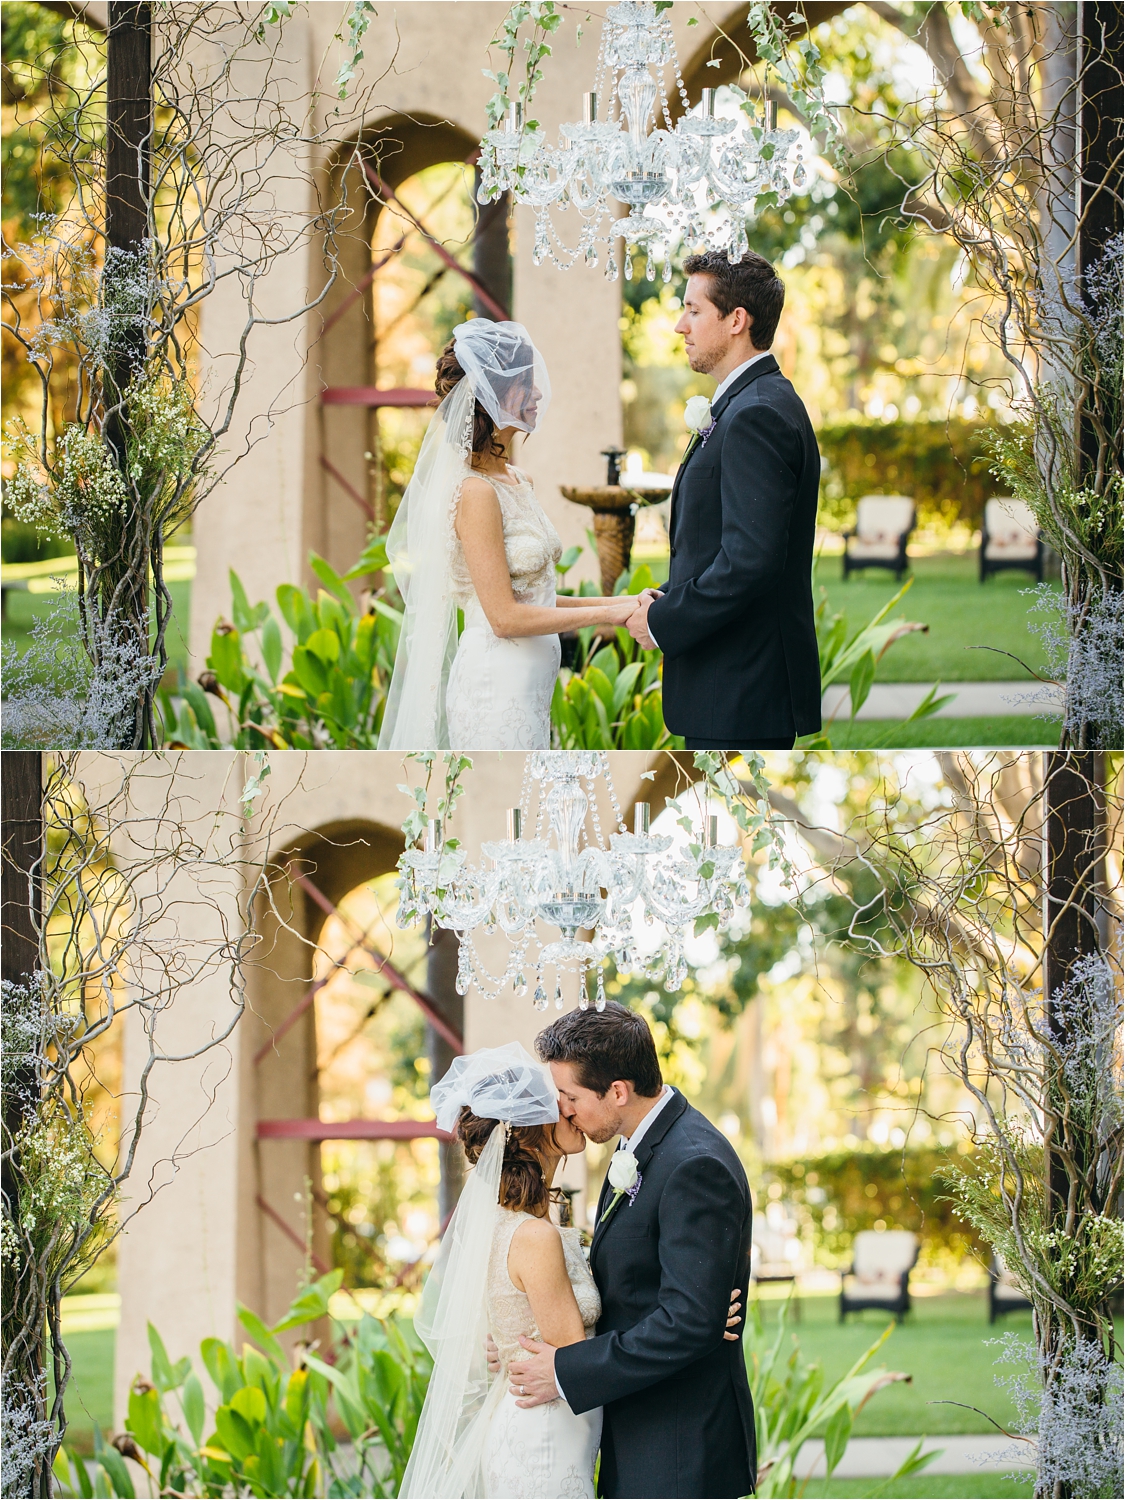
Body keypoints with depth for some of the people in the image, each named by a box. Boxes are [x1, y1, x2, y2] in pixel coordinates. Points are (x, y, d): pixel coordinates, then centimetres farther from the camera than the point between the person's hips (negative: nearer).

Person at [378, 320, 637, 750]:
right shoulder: (475, 492, -14)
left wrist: (618, 603, 8)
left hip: (527, 690, 9)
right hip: (497, 690, -9)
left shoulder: (515, 480, 13)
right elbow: (505, 617, -18)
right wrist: (606, 614, -13)